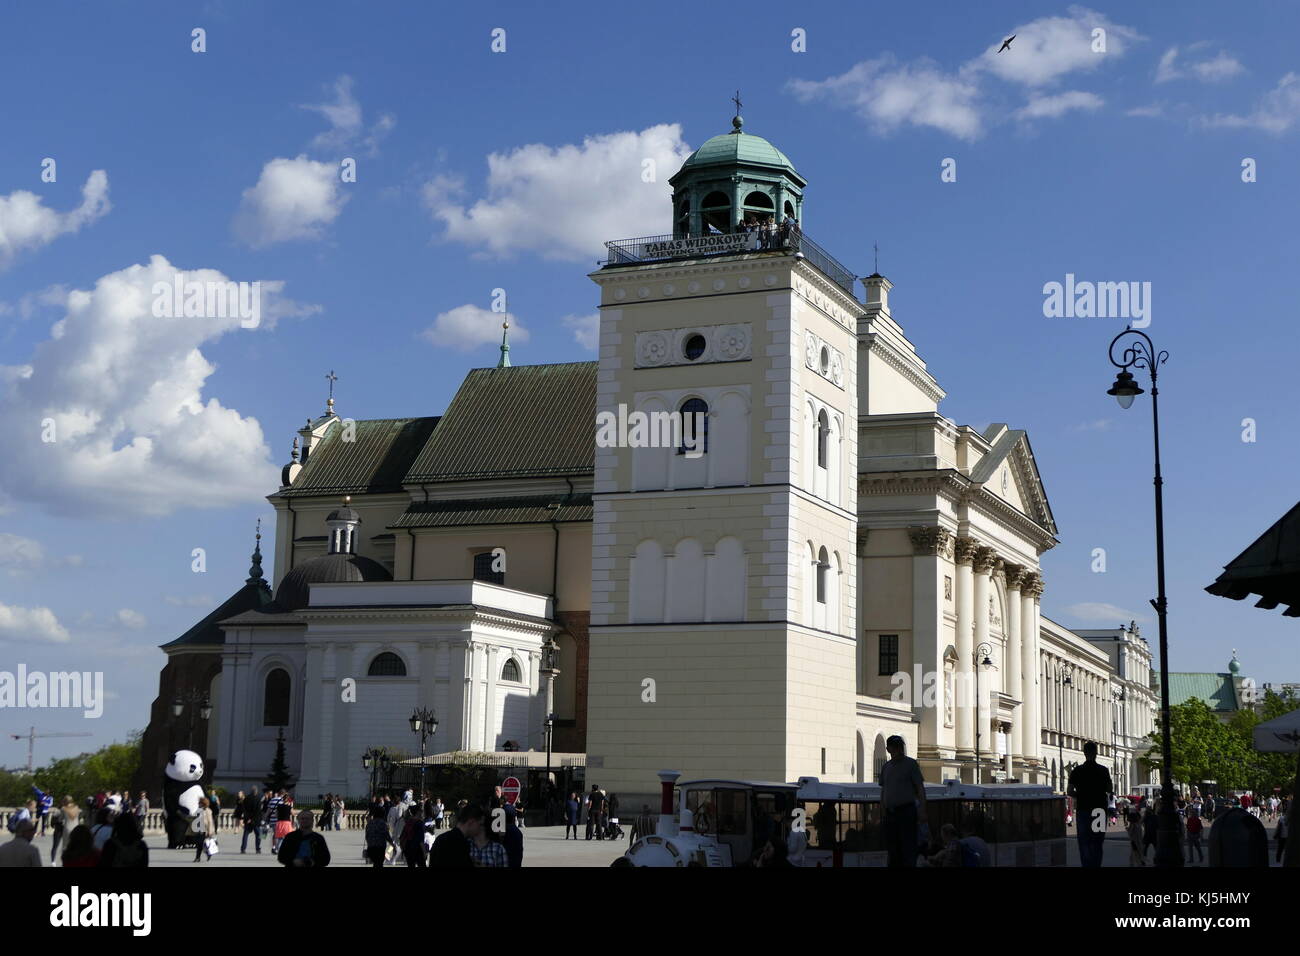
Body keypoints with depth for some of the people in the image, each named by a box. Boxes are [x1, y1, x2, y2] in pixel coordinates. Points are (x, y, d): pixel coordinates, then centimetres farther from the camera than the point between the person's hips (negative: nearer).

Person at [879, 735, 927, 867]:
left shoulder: (911, 764, 0)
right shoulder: (886, 766, 16)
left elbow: (920, 788, -3)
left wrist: (922, 811, -11)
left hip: (906, 811, -6)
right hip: (890, 812, 6)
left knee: (908, 848, -9)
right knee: (892, 848, 7)